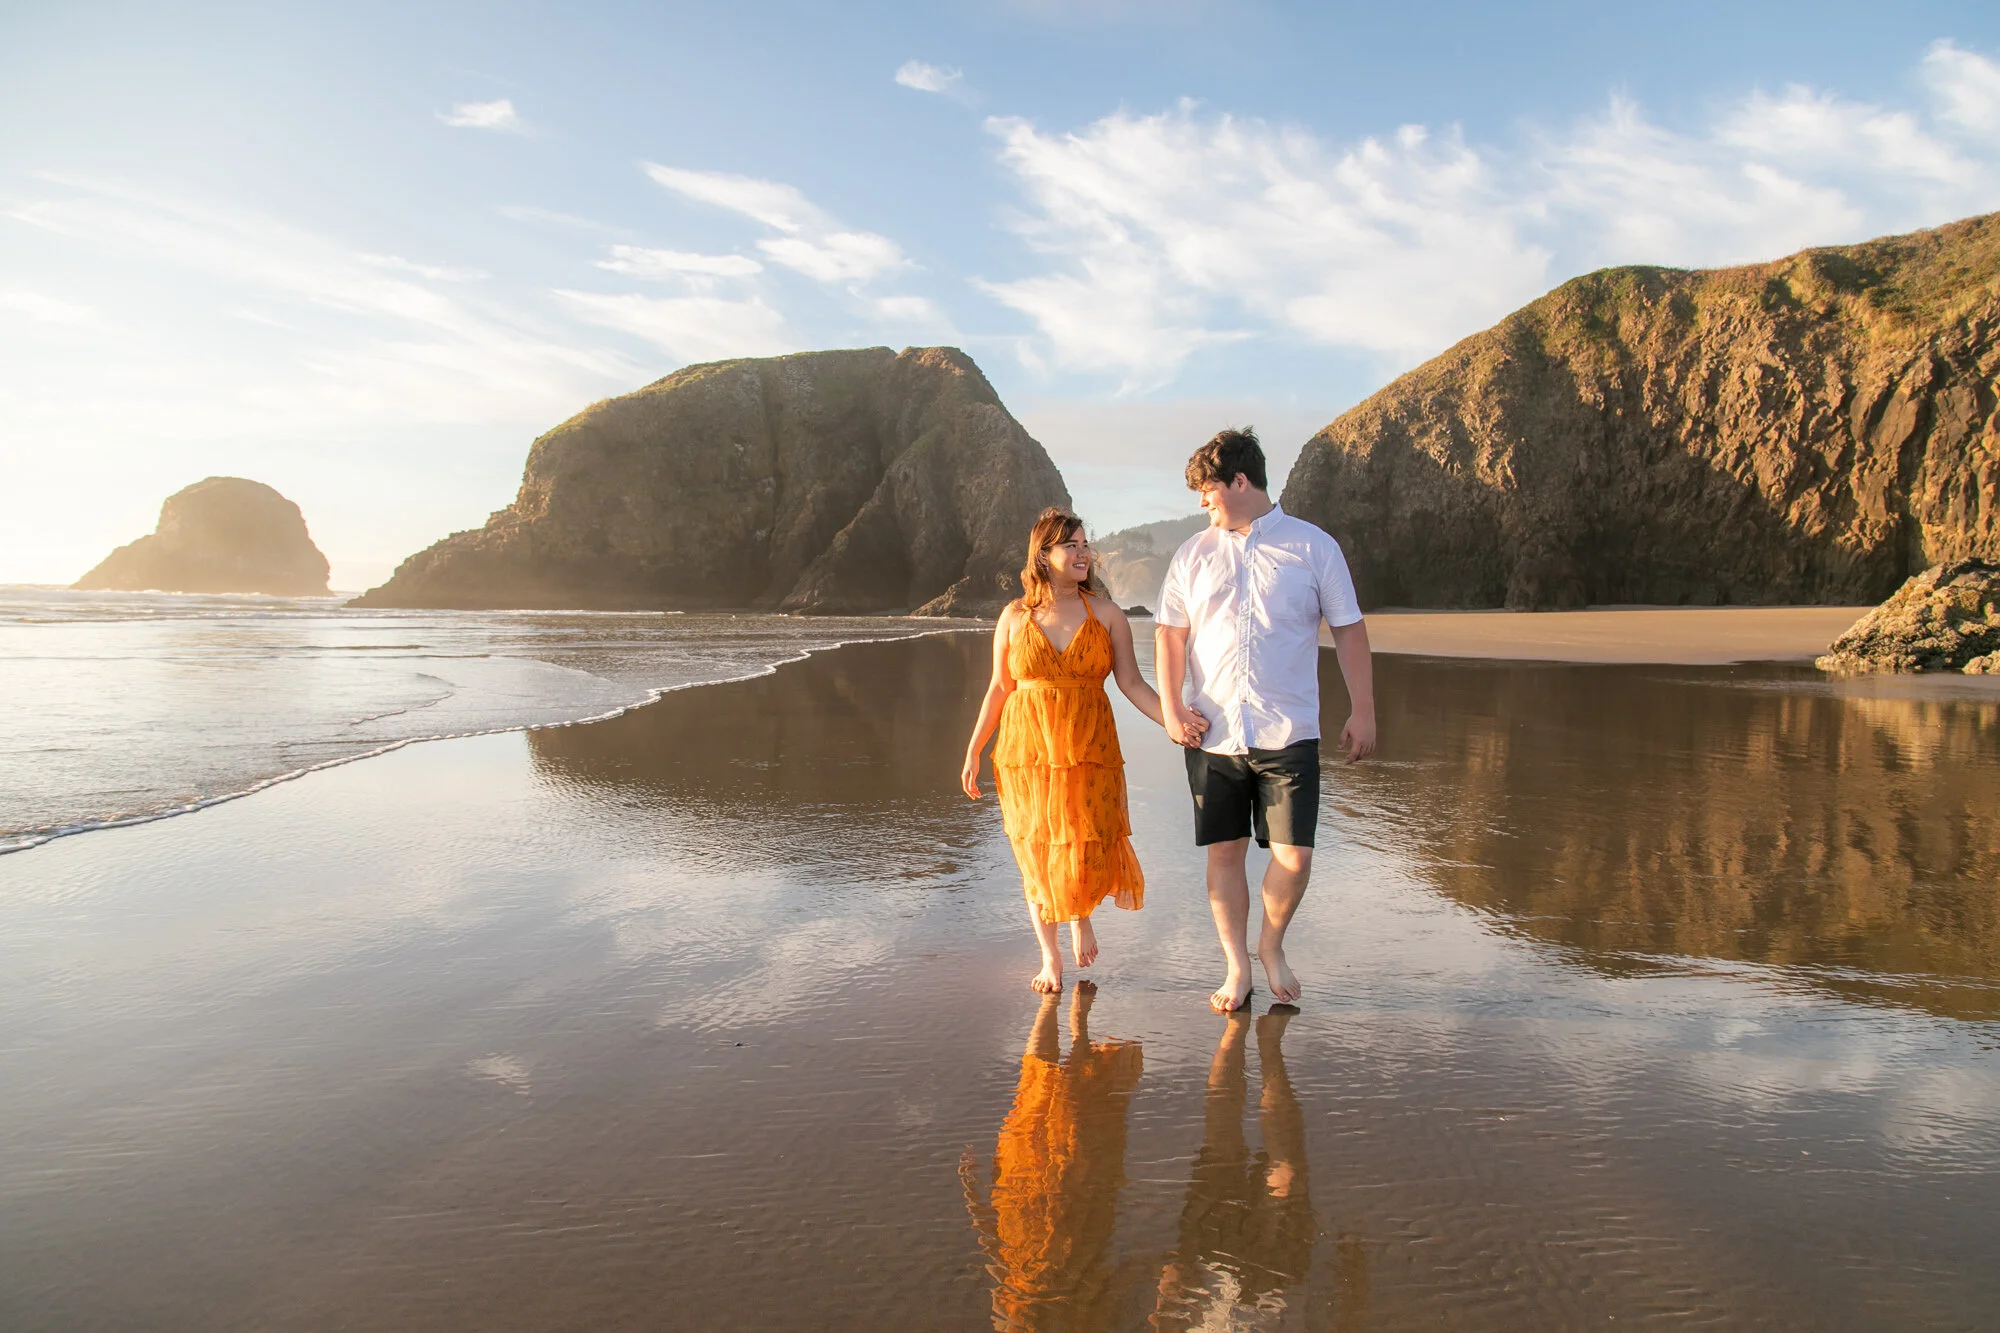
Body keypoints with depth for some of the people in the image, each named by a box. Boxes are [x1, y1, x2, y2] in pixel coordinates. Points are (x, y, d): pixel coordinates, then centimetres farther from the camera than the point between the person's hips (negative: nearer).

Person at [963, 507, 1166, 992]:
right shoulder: (1015, 616, 5)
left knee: (1085, 854, -7)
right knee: (1037, 856, 4)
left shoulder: (1105, 613, 3)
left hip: (1089, 753, 0)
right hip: (1027, 753, 1)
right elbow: (999, 688, 9)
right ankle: (1050, 957, 23)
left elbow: (1132, 683, 0)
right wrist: (973, 751, 7)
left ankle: (1082, 916, 29)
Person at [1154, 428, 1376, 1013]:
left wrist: (1363, 711, 1)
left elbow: (1349, 631, 5)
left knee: (1293, 857, -5)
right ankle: (1237, 967, 21)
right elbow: (1170, 634, 9)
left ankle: (1272, 946, 23)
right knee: (1224, 853, 6)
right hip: (1212, 734, 2)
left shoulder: (1314, 547, 3)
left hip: (1288, 733, -2)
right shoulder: (1192, 554, 9)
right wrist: (1171, 706, -3)